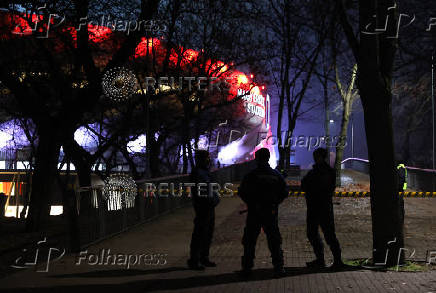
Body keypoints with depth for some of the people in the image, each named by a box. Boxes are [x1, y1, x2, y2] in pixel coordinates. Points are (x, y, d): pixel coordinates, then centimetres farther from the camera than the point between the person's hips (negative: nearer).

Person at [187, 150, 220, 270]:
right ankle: (194, 261, 4)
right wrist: (212, 200, -19)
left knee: (208, 233, 17)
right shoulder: (197, 173, -15)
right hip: (202, 207, -10)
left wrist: (215, 198, 8)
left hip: (209, 207, 10)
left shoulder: (206, 172, 16)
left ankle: (204, 258, 28)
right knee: (199, 234, -4)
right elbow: (199, 193, -21)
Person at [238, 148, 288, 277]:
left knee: (249, 241, 7)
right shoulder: (276, 175, 1)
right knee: (274, 240, 10)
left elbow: (242, 192, -5)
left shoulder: (250, 176, -7)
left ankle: (247, 268, 8)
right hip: (271, 213, 2)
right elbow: (284, 193, 3)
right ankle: (278, 267, 9)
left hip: (254, 213, -2)